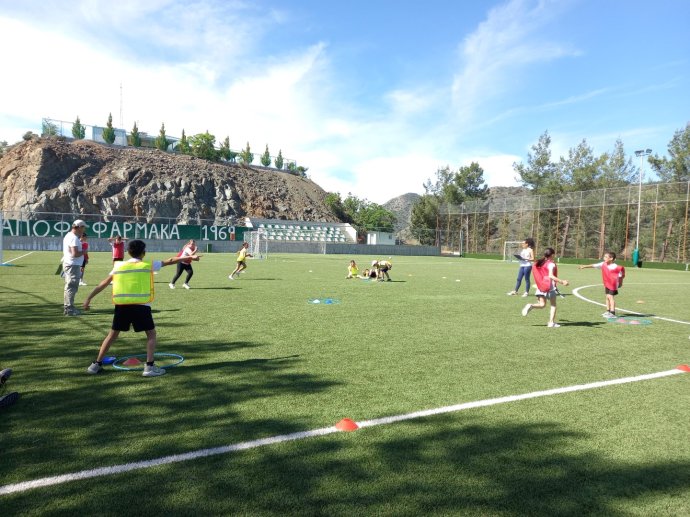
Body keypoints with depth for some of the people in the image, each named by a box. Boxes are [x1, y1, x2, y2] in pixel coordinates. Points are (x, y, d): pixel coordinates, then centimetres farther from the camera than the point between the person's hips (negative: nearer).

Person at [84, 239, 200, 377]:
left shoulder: (119, 266, 12)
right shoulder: (148, 265, 5)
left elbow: (102, 284, 12)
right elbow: (170, 261, 10)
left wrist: (89, 298, 17)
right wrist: (190, 257, 17)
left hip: (121, 306, 4)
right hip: (141, 306, -3)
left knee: (112, 335, 18)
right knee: (151, 334, 8)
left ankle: (96, 364, 22)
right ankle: (149, 367, -1)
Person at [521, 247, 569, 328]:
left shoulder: (540, 263, 10)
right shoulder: (551, 264, -11)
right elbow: (551, 276, -24)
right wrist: (562, 281, -28)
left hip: (540, 287, 6)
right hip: (550, 286, -6)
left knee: (542, 304, 8)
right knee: (553, 305, 9)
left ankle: (531, 306, -21)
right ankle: (551, 322, 4)